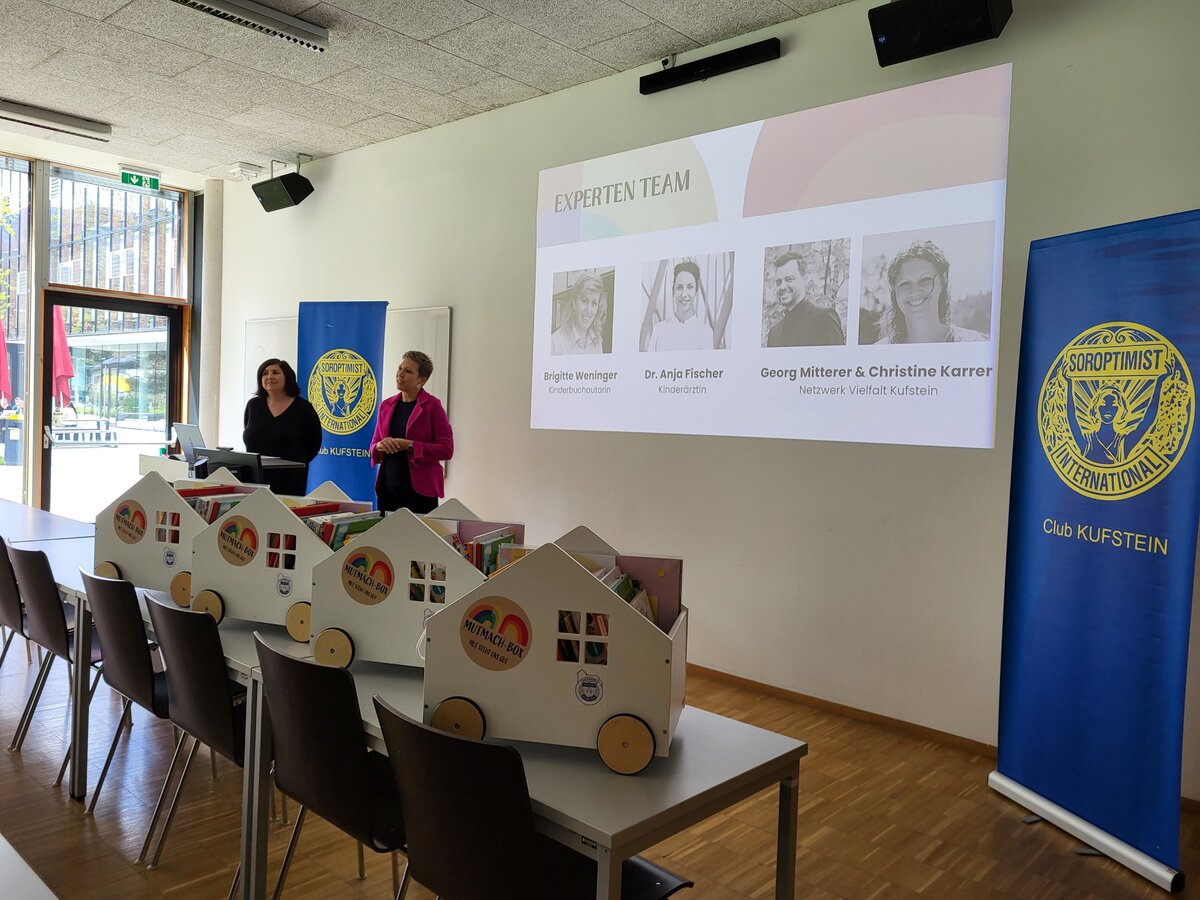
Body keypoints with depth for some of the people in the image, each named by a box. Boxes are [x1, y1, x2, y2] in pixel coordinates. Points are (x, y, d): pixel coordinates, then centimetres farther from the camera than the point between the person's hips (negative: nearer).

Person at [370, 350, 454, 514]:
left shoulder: (431, 405, -5)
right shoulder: (387, 405, 12)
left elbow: (446, 449, -11)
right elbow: (374, 444, 18)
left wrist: (410, 445, -17)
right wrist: (381, 445, -5)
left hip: (419, 490, -5)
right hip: (388, 488, 5)